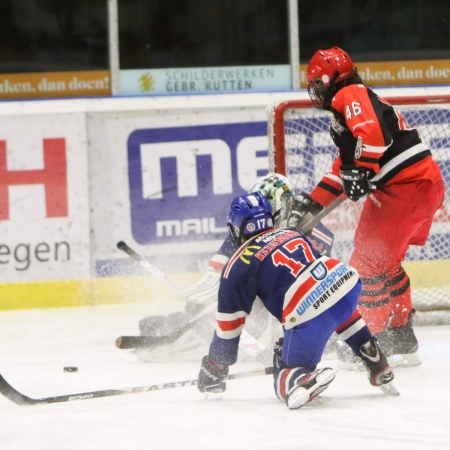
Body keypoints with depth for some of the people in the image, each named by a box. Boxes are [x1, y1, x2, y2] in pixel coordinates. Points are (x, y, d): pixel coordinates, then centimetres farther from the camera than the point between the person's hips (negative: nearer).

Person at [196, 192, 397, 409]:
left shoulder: (238, 266, 8)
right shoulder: (291, 233, 25)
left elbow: (229, 324, 10)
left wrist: (214, 368, 24)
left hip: (310, 316, -6)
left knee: (286, 373, 10)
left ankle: (305, 382, -25)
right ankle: (376, 362, 35)